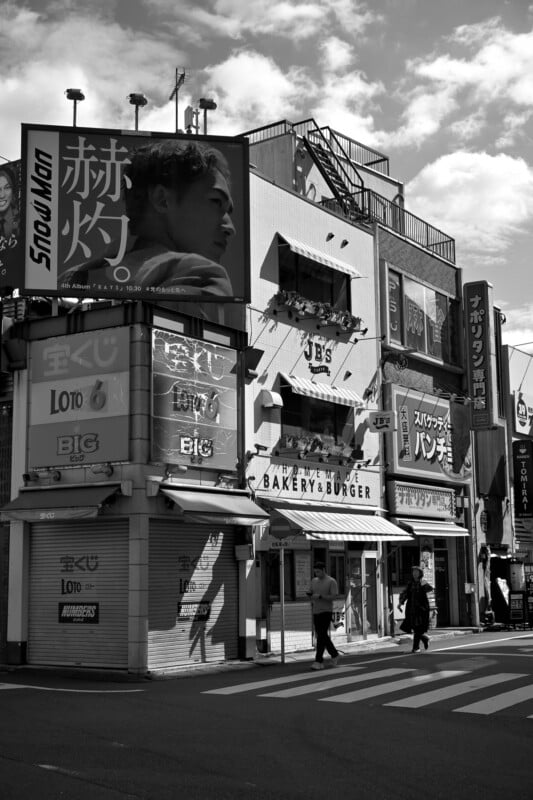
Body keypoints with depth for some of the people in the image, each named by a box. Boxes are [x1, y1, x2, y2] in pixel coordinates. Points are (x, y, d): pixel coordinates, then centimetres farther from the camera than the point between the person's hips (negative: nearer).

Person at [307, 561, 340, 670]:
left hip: (326, 612, -7)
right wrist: (310, 596, -3)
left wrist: (320, 596, -21)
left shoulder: (331, 581, -6)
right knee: (322, 636, 11)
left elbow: (335, 597, -14)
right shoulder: (314, 581, 14)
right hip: (316, 612, 7)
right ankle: (334, 655, 28)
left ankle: (318, 661, -12)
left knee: (321, 636, -12)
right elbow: (310, 594, 21)